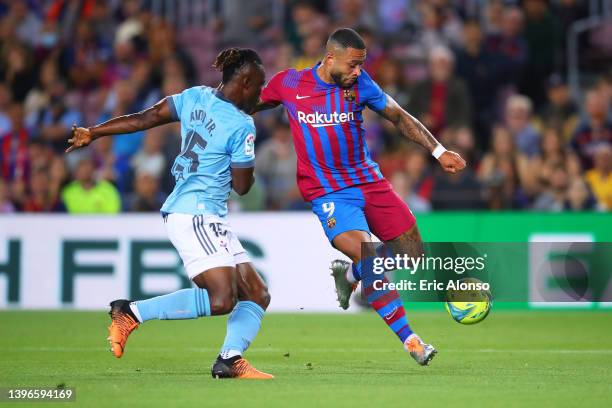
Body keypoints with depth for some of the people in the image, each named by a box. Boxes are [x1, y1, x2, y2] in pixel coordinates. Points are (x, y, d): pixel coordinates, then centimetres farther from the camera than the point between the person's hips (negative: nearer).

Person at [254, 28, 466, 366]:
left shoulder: (359, 83, -2)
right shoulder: (287, 84, -6)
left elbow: (398, 117, 7)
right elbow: (252, 105, 14)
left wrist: (438, 151, 3)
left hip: (369, 181, 4)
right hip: (328, 193, -4)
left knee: (414, 255, 1)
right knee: (368, 259, -24)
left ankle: (348, 275, 29)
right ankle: (410, 342, -18)